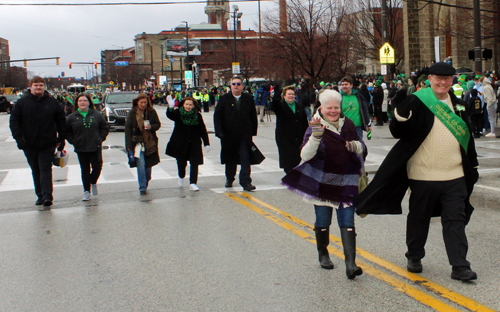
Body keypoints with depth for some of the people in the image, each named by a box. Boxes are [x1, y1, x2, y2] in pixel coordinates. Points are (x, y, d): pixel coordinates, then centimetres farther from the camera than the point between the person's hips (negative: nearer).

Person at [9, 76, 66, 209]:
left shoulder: (52, 102, 3)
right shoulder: (22, 103, 1)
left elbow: (61, 121, 8)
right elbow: (14, 121, 1)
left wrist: (61, 139, 4)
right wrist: (18, 138, -10)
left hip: (48, 144, -2)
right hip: (29, 145, 2)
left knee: (46, 170, -9)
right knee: (36, 171, 11)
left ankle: (47, 197, -13)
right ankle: (40, 196, 22)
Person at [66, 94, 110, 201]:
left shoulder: (97, 115, 3)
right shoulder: (72, 117, 4)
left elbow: (105, 127, 9)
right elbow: (67, 132, 9)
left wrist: (100, 139, -1)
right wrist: (73, 141, -2)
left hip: (95, 147, 0)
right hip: (81, 149, 0)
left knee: (97, 167, -3)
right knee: (85, 170, 4)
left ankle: (93, 183, 27)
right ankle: (86, 191, 10)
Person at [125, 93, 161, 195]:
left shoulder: (151, 112, 2)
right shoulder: (132, 113, -3)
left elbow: (158, 124, 10)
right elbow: (128, 129, -3)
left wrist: (151, 127, -14)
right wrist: (129, 145, -9)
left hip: (150, 142, 2)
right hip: (137, 142, -2)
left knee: (148, 165, 7)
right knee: (141, 165, -11)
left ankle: (145, 185, 26)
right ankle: (142, 188, -7)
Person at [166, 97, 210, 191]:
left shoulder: (197, 116, 1)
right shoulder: (178, 113, -3)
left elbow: (203, 131, 3)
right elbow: (170, 115, -26)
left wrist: (206, 143, 0)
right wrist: (171, 107, -46)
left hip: (194, 143, 1)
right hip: (180, 144, -1)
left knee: (194, 163, -4)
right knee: (181, 162, 10)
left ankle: (193, 183, 1)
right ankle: (181, 177, 40)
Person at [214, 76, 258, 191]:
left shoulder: (248, 99, 5)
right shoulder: (224, 99, 3)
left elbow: (253, 116, 8)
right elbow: (217, 116, 0)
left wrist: (253, 132, 4)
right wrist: (219, 131, -10)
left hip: (245, 135, -1)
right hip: (229, 135, 1)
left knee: (245, 159, -7)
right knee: (230, 159, 14)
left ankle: (246, 182, -7)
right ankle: (229, 179, 32)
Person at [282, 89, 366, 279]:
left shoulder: (348, 125, 5)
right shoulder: (315, 128, -6)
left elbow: (362, 149, 15)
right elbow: (305, 155, -19)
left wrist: (356, 146, -9)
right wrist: (316, 135, -32)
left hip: (346, 182, 2)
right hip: (321, 182, -2)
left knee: (347, 222, -5)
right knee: (323, 222, 10)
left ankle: (350, 264, -9)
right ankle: (323, 254, 34)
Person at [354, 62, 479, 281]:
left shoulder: (458, 105, 12)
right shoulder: (418, 102, -6)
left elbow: (467, 137, 21)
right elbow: (398, 132, -12)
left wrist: (473, 167, 23)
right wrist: (400, 113, -32)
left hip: (455, 176, 4)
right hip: (424, 175, -4)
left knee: (456, 220, 3)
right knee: (419, 219, 11)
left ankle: (459, 266, 7)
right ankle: (414, 257, 29)